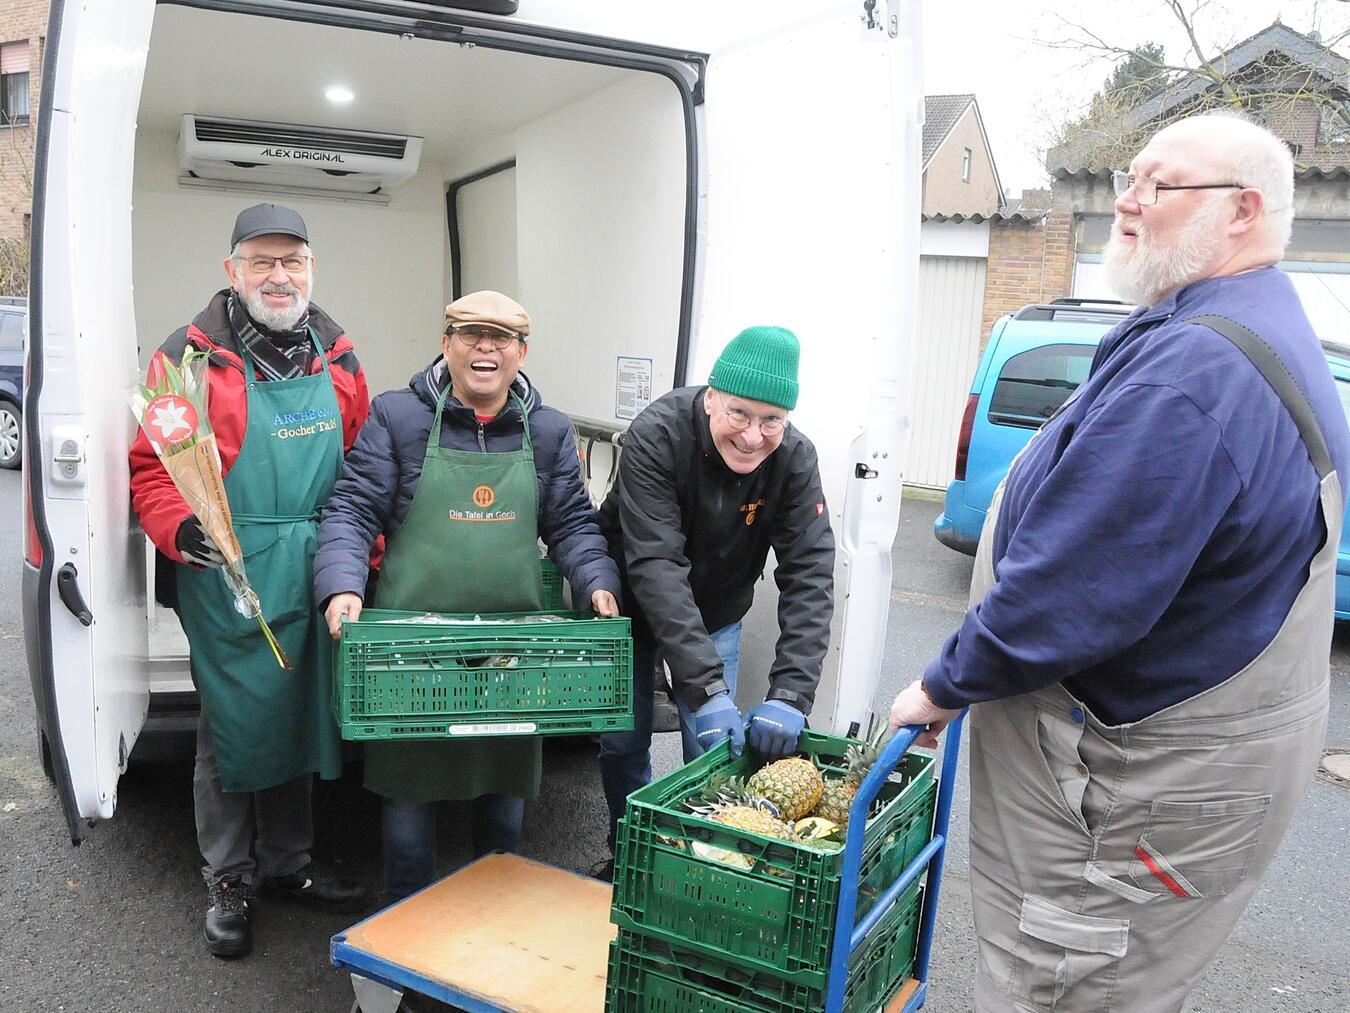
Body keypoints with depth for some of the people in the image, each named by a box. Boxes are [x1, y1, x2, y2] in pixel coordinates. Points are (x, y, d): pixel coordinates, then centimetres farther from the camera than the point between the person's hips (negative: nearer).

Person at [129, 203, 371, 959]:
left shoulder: (337, 358, 10)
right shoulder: (191, 356, -6)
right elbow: (152, 469, -7)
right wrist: (181, 530, -23)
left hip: (313, 577, 5)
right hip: (227, 577, -5)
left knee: (298, 721, 16)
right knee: (233, 727, 7)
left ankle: (288, 864, 34)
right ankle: (230, 883, 25)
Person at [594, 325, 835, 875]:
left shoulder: (795, 460, -22)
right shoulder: (656, 436, -31)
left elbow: (809, 577, -26)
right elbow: (655, 566, -38)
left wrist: (790, 695, -38)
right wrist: (707, 688, -44)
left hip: (716, 618, 2)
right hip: (633, 606, -2)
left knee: (713, 750, 1)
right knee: (623, 740, 5)